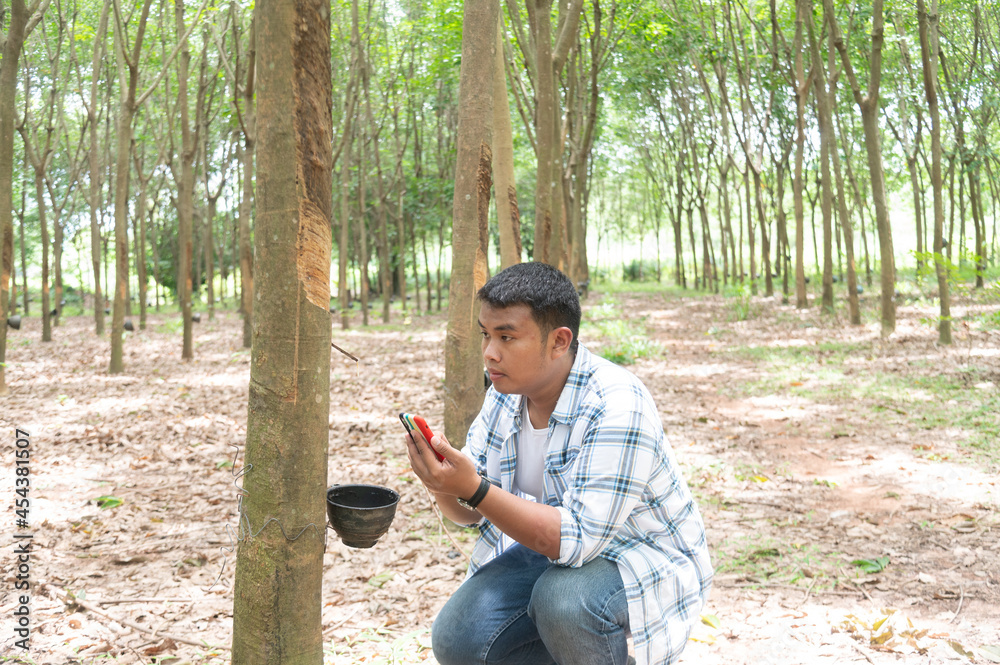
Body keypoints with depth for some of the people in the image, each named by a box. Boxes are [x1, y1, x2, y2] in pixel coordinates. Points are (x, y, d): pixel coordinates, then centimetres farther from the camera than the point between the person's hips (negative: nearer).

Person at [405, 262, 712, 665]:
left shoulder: (617, 406, -29)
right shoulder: (507, 389, -4)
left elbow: (576, 538, -33)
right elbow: (471, 512, 0)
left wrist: (476, 490, -40)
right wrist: (443, 484, -23)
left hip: (643, 562, -6)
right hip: (552, 545, 7)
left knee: (561, 598, -36)